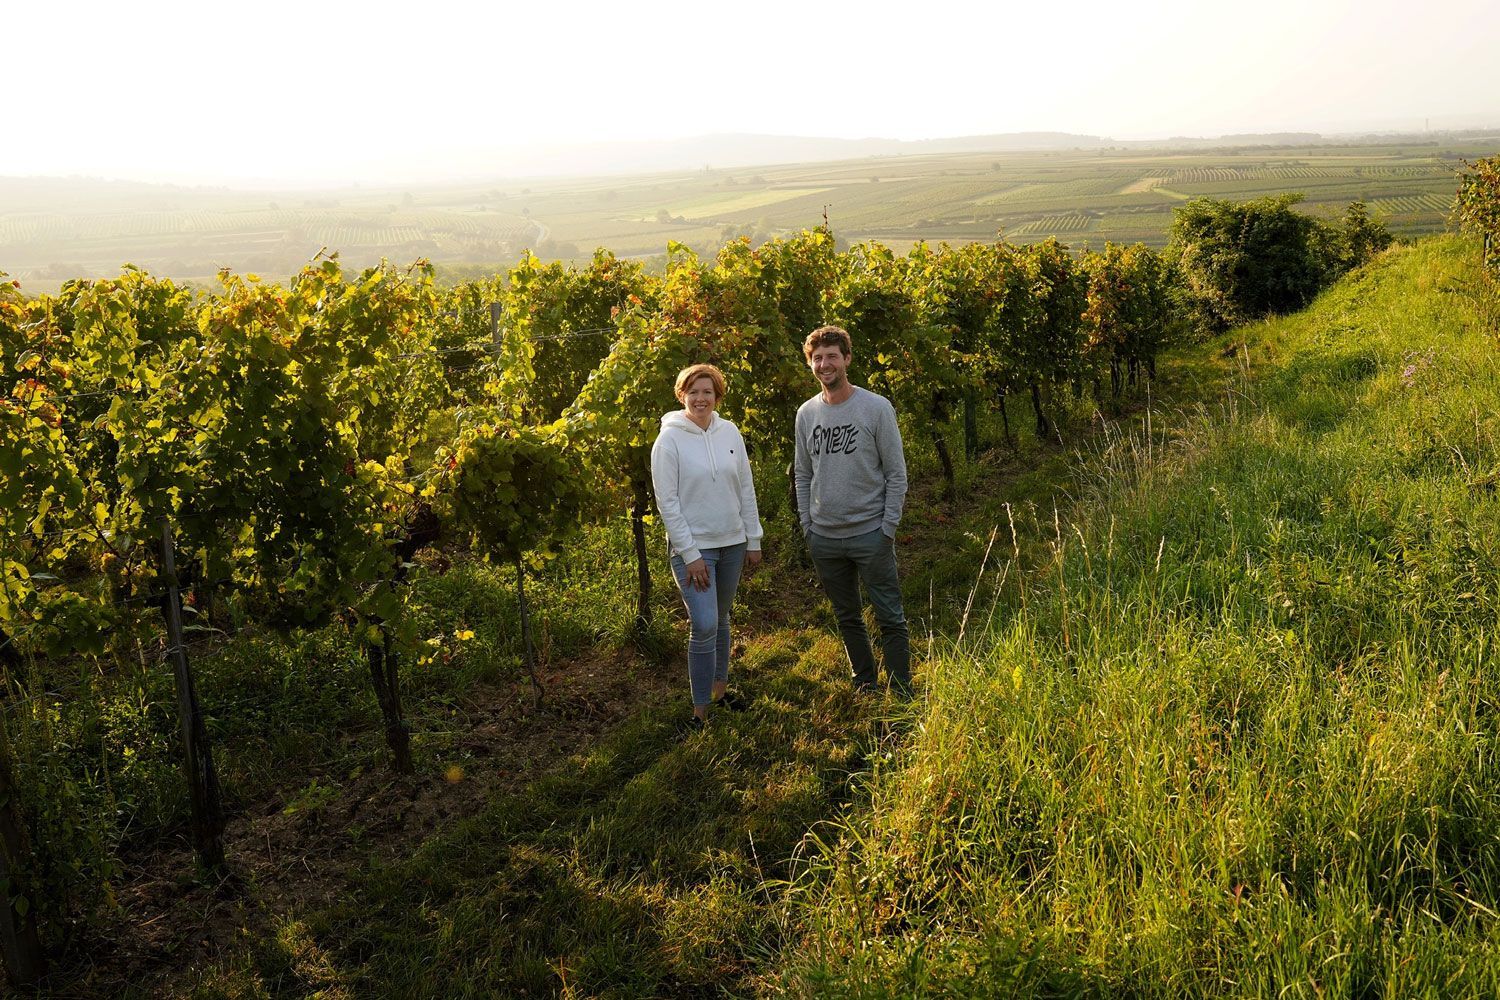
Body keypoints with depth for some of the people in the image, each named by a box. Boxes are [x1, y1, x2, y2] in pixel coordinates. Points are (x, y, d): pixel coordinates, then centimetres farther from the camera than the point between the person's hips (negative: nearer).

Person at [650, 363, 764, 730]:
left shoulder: (729, 432, 2)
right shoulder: (669, 440, -10)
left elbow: (746, 490, 8)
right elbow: (667, 503, -12)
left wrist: (753, 540, 7)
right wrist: (690, 555, -15)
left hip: (732, 543, 5)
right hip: (693, 547, -5)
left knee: (721, 619, 17)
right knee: (704, 626, -11)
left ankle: (720, 688, 33)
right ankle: (700, 710, 0)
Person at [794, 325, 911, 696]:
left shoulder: (877, 407, -8)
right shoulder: (807, 413, 5)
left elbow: (896, 473, -6)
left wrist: (888, 527, -10)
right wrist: (807, 525, 6)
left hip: (871, 533, -4)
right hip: (824, 538, 5)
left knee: (890, 618, 0)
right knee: (847, 617, 16)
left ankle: (902, 693, 9)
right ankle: (864, 684, 30)